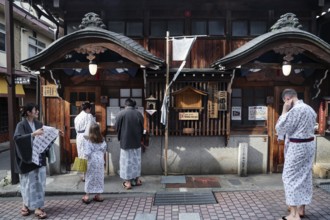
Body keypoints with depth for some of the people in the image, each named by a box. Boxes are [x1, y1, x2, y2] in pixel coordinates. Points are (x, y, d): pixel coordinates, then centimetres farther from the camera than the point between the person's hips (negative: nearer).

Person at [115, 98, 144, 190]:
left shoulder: (121, 114, -12)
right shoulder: (139, 114, -4)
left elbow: (117, 127, -4)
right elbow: (142, 128, 3)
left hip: (125, 141, -3)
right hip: (136, 141, 3)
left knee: (127, 161, 6)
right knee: (136, 160, 16)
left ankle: (128, 182, 11)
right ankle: (137, 179, 26)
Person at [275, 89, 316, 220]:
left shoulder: (295, 110, -20)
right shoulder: (310, 109, 10)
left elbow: (280, 127, -15)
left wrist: (284, 111, -9)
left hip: (297, 147, -9)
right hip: (309, 145, 9)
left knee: (290, 177, -2)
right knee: (305, 177, 15)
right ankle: (301, 208, 28)